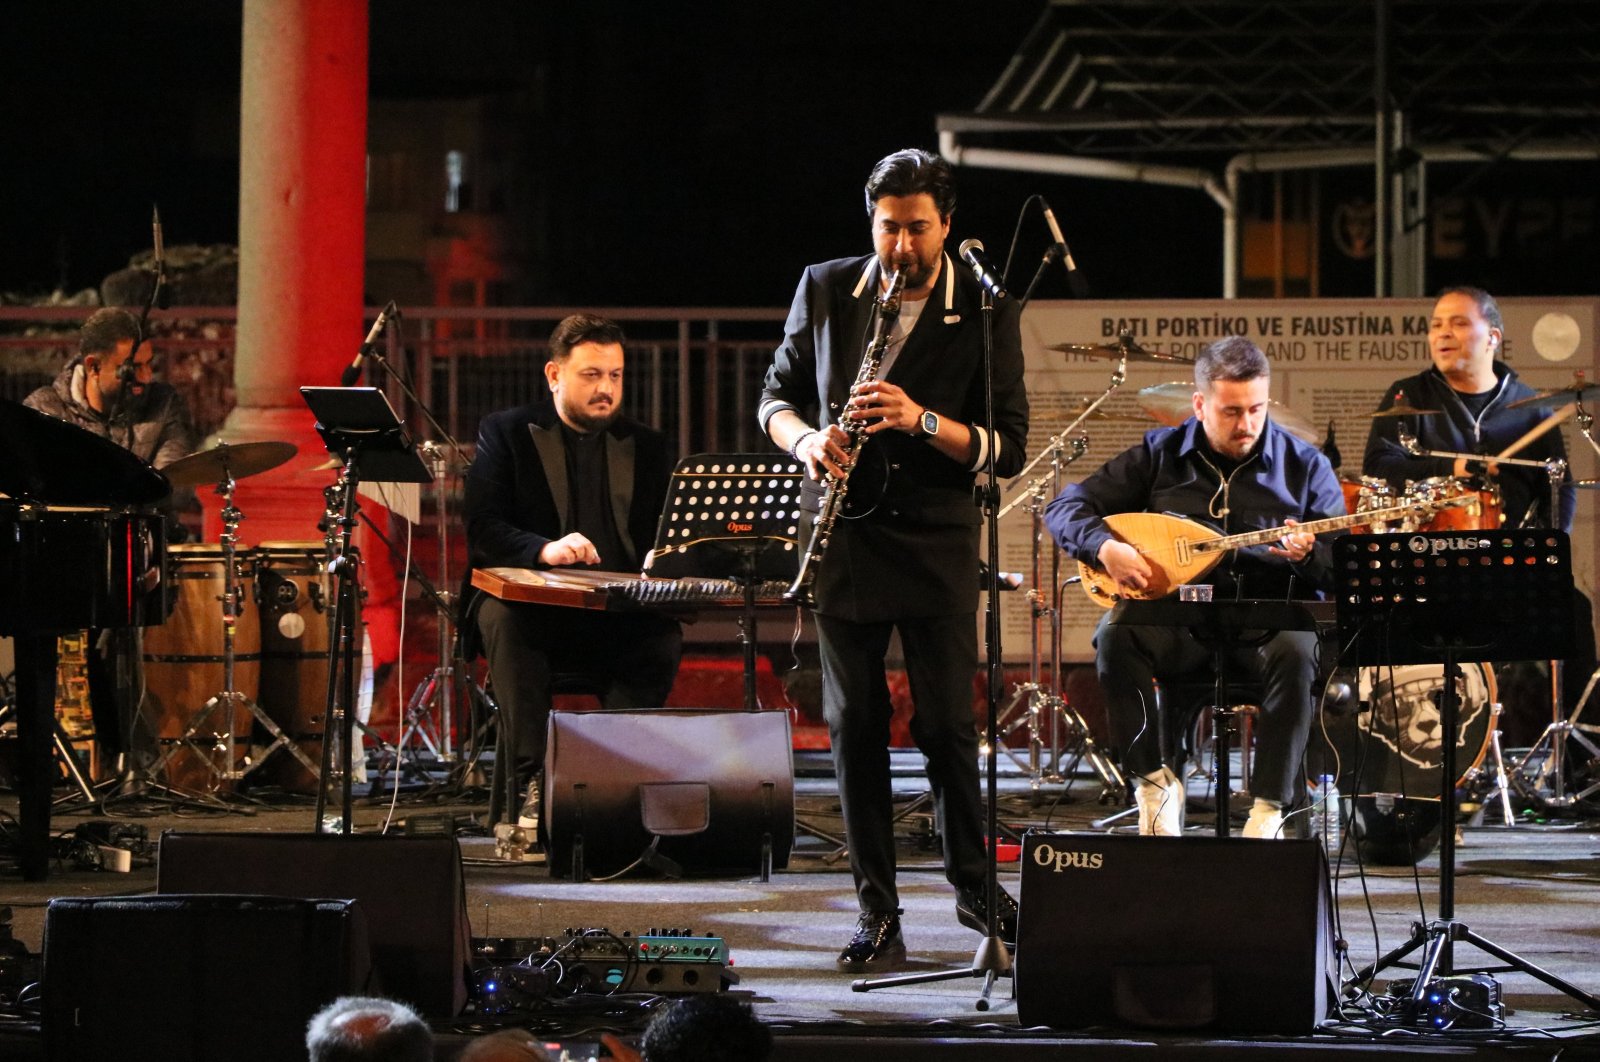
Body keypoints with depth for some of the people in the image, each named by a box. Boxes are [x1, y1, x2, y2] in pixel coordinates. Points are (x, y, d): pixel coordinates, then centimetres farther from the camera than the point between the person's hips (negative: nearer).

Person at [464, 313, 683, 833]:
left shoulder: (647, 447, 16)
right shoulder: (506, 433, 6)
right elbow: (482, 530, -6)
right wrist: (543, 549, -27)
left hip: (618, 613, 2)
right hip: (531, 602, -2)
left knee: (664, 635, -30)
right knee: (503, 620, -35)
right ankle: (535, 781, -34)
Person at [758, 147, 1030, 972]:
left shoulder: (985, 311, -2)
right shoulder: (823, 290, 5)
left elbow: (1008, 446, -5)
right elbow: (777, 394, 14)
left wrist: (922, 421, -21)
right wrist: (804, 439, -8)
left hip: (937, 539, -2)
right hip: (844, 535, 2)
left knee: (947, 723, -1)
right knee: (854, 724, 2)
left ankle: (974, 886, 19)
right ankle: (877, 916, 8)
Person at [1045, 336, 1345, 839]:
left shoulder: (1304, 465, 5)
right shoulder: (1160, 454, 7)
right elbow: (1065, 508, 6)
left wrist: (1307, 555, -23)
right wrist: (1105, 547, -14)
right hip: (1177, 622, 1)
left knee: (1295, 650, -36)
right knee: (1116, 634, -30)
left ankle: (1269, 807, -27)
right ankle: (1156, 779, -16)